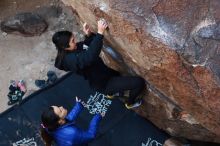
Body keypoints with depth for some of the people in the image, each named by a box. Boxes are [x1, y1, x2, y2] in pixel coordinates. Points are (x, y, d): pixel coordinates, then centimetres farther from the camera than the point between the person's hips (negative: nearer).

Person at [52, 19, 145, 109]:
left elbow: (89, 45, 9)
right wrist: (100, 32, -49)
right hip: (103, 84, -10)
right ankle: (129, 103, 16)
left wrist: (89, 34, -13)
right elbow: (90, 56, -49)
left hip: (102, 76, 10)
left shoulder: (74, 49, -4)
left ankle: (111, 93, 56)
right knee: (139, 82, -10)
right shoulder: (71, 59, -33)